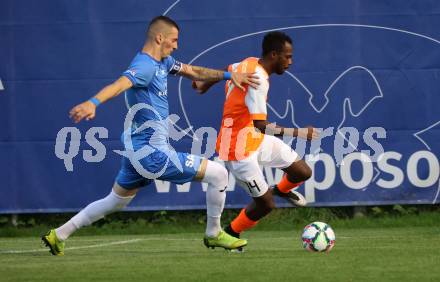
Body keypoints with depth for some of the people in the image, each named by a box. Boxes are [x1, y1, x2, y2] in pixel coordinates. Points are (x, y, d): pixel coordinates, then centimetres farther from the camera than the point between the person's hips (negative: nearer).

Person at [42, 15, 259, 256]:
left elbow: (193, 72, 26)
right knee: (217, 173, -4)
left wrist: (228, 75, 18)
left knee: (116, 201, 22)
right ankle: (213, 234, 11)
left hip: (138, 150, 11)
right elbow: (120, 84, -38)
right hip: (152, 154, -11)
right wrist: (93, 103, -56)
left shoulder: (162, 62, 12)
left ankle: (58, 235, 24)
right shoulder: (145, 66, -19)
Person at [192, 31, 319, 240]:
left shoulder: (249, 63, -1)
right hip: (239, 151, -9)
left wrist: (204, 84, 41)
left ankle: (282, 190, 38)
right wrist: (298, 133, -35)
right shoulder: (258, 80, -29)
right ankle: (229, 235, 18)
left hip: (256, 140, 9)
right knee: (266, 204, -2)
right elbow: (260, 125, -35)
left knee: (303, 172, 6)